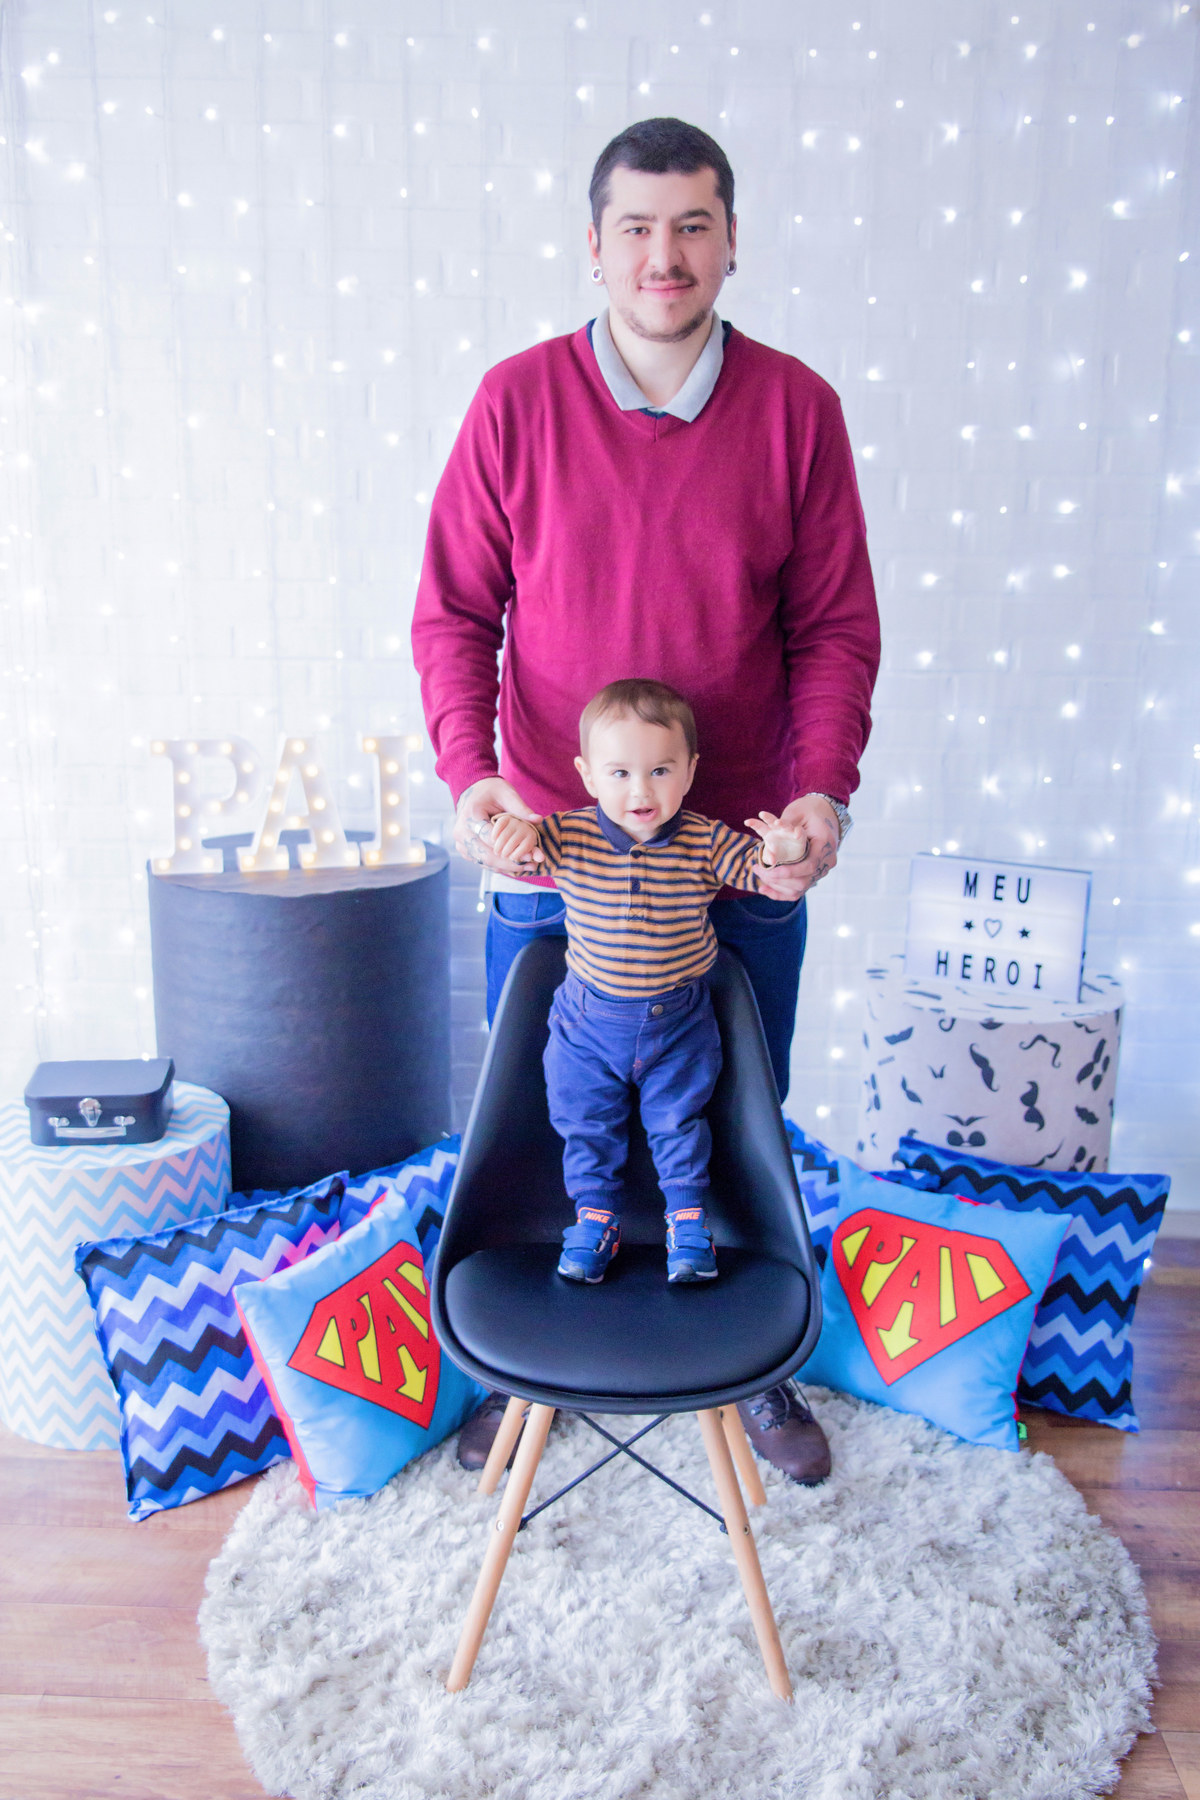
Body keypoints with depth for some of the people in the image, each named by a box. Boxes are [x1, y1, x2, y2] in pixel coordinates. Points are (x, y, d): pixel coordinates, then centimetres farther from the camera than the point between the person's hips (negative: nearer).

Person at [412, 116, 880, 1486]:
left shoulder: (796, 409, -2)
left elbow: (836, 628, -1)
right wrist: (468, 774, -17)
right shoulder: (516, 402, -3)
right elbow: (452, 614, -2)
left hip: (744, 859, 1)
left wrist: (823, 788, -16)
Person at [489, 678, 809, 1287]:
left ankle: (688, 1219, 25)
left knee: (678, 1122, 10)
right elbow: (511, 844, -11)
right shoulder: (567, 838, -13)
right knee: (585, 1122, 11)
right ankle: (595, 1218, 27)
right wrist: (510, 830, -35)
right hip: (588, 1020, 1)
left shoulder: (706, 843, -14)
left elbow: (761, 867, -12)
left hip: (679, 1020, -1)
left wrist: (784, 849, -36)